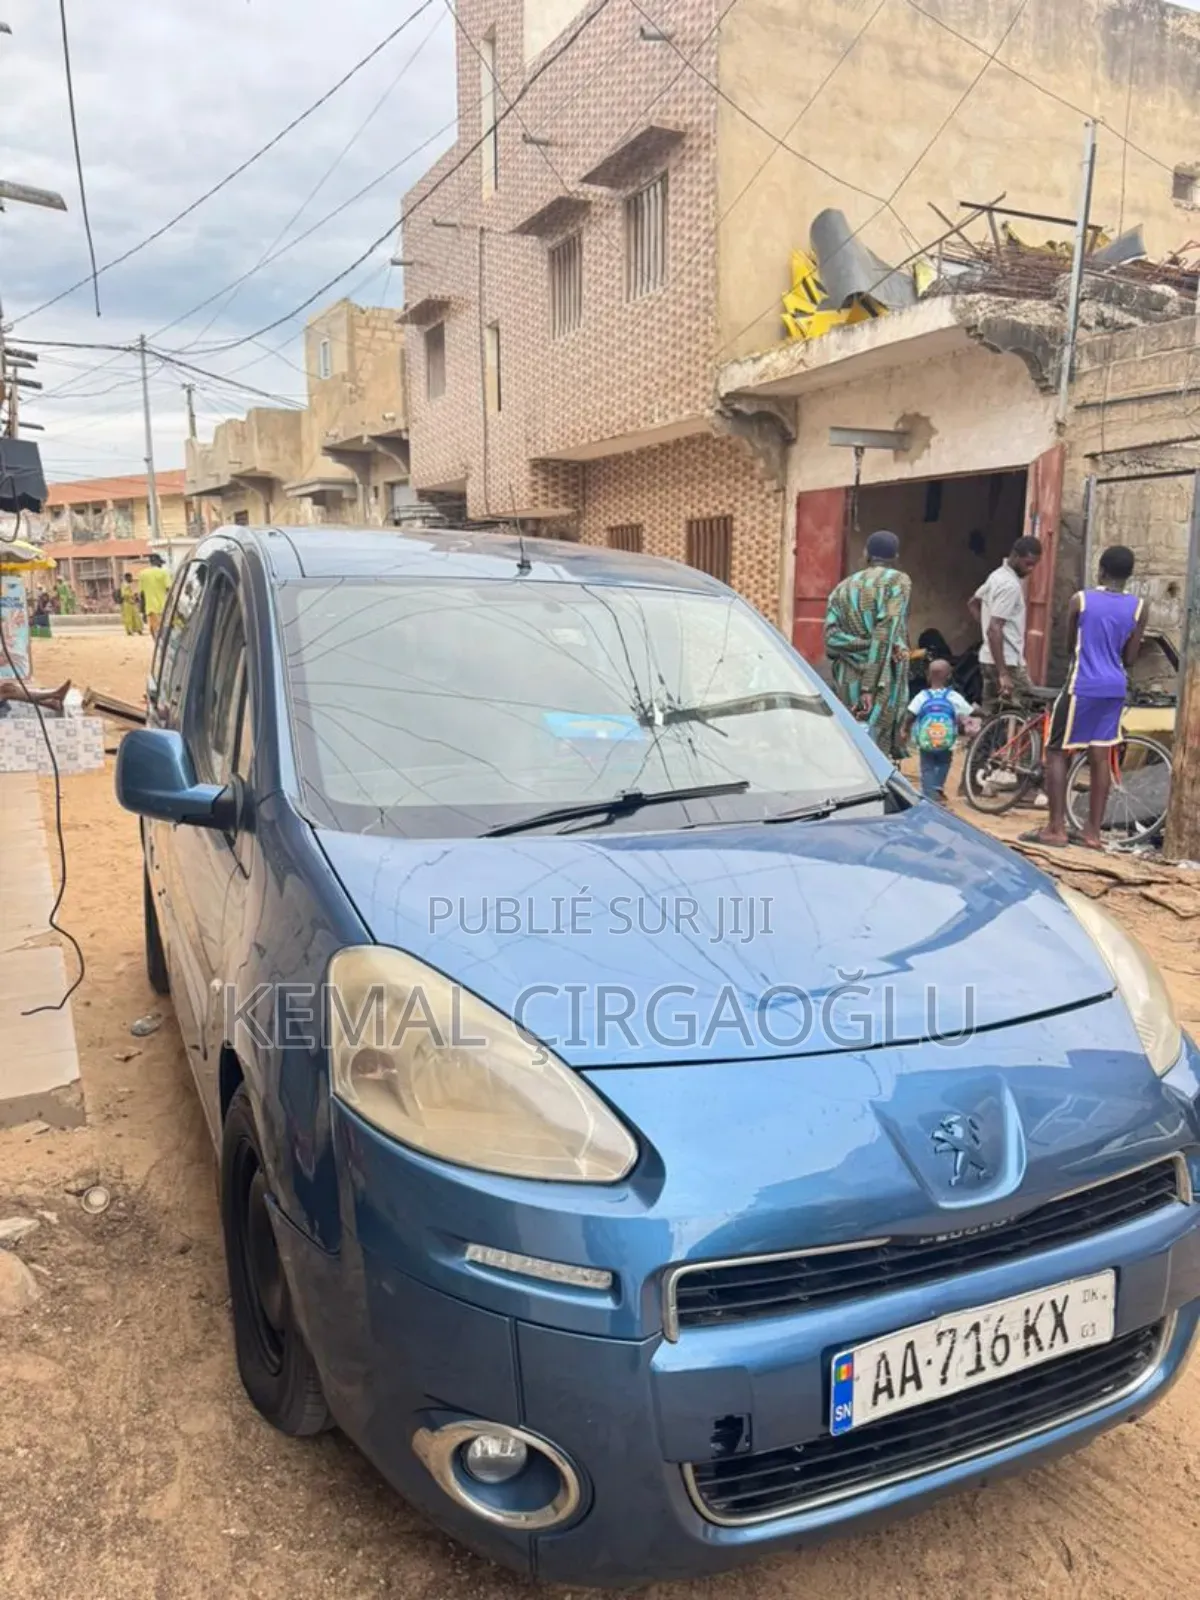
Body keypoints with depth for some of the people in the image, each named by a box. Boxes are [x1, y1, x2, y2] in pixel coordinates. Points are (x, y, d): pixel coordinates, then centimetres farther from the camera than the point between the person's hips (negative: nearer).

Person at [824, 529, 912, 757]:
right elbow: (886, 632, -11)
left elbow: (831, 638, -1)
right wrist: (870, 687, -15)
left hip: (848, 681, 5)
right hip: (882, 679, -4)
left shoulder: (844, 586, 15)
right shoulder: (898, 580, 2)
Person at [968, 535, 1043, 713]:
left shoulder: (998, 575, 11)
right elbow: (995, 630, -26)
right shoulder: (1010, 585, -18)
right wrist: (1003, 674, -29)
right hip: (1006, 661, -10)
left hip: (990, 658, 10)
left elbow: (972, 603, 26)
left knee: (991, 717, 12)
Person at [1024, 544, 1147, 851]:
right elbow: (1130, 658, 5)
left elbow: (1070, 645, 6)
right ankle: (1094, 831, 13)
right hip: (1115, 688, 4)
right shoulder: (1138, 607, 0)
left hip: (1082, 687, -4)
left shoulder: (1080, 600, -6)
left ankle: (1056, 828, 0)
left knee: (1056, 753, 4)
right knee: (1100, 757, 9)